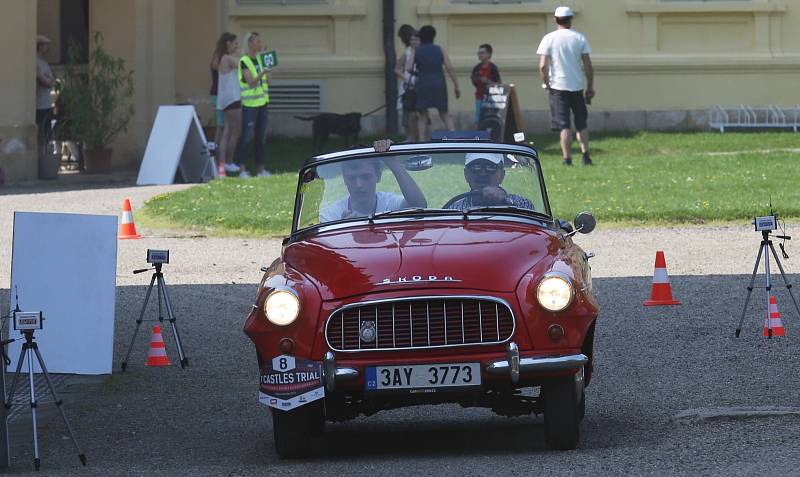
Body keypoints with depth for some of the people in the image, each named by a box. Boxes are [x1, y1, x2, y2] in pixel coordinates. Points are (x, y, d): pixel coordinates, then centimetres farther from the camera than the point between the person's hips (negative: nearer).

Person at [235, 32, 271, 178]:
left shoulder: (259, 59, 12)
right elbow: (251, 82, -20)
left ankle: (260, 168, 14)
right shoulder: (244, 62, -10)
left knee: (261, 136, 9)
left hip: (262, 102, 7)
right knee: (246, 136, -8)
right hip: (250, 105, -7)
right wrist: (261, 74, -35)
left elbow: (267, 81, 13)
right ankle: (241, 168, -6)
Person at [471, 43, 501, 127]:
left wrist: (487, 81, -21)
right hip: (480, 97, 5)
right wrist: (473, 79, -5)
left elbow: (497, 84, -8)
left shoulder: (493, 68, -7)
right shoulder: (477, 68, 8)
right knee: (478, 120, 3)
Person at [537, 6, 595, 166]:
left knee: (564, 125, -1)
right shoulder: (579, 38, 2)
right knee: (581, 123, 13)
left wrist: (546, 83, 4)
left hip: (558, 86, -2)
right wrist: (590, 87, 8)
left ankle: (567, 159, -7)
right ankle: (585, 154, 2)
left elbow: (543, 66, -10)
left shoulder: (549, 39, -3)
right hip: (577, 86, 2)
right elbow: (588, 65, 0)